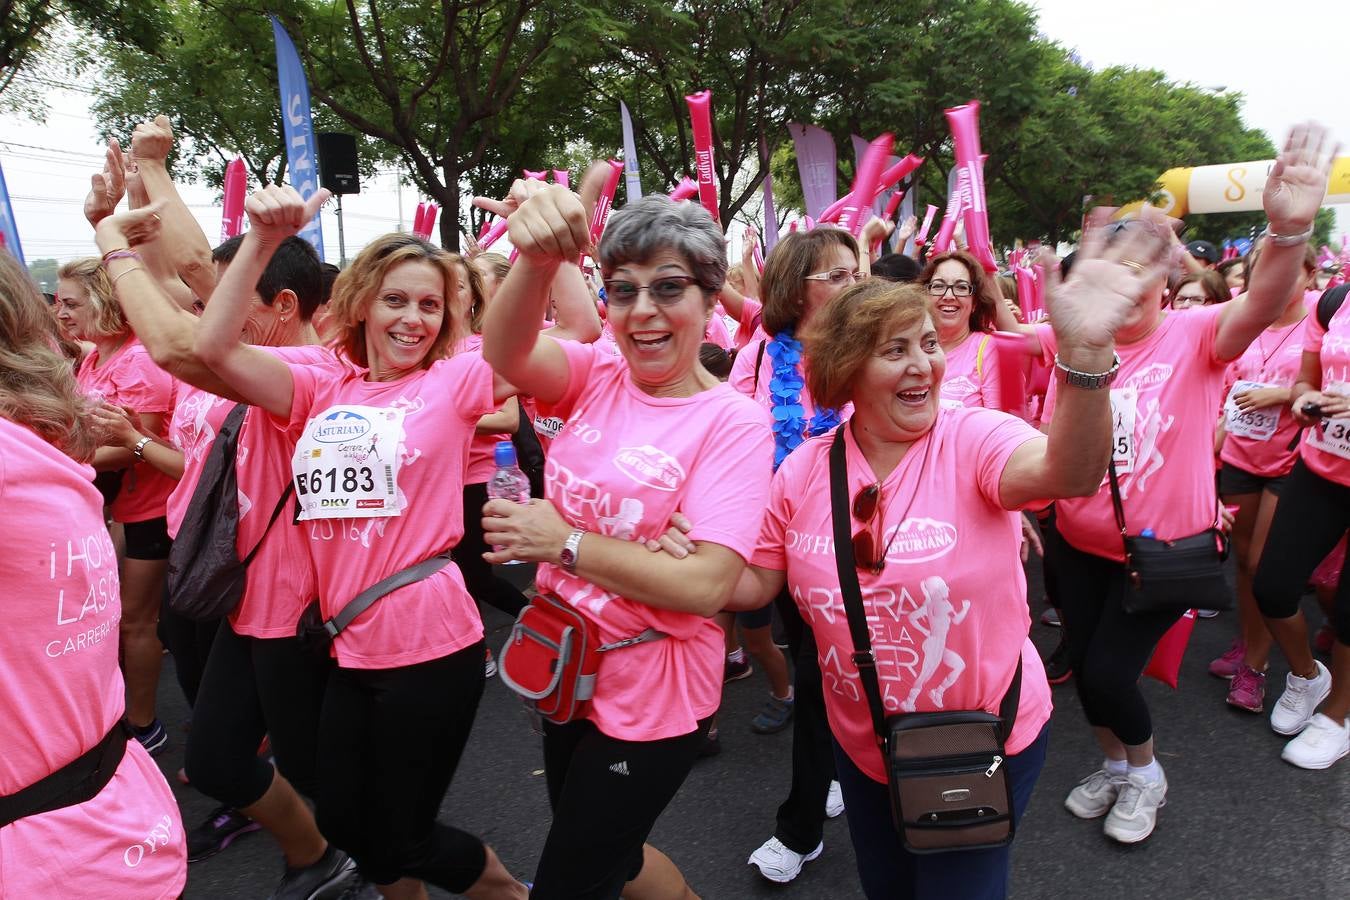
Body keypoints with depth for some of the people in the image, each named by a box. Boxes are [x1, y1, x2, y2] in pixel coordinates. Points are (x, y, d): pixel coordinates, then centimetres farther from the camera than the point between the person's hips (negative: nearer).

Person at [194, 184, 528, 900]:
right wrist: (263, 239, -15)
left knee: (402, 841, 10)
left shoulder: (454, 381, -5)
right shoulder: (324, 390, 7)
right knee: (344, 823, 21)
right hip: (351, 648, 5)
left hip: (431, 646, -5)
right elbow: (216, 347, -6)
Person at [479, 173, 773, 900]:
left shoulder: (734, 422, -17)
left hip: (651, 698, -6)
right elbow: (506, 355, -25)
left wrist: (564, 543, -21)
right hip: (567, 675, 6)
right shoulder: (597, 377, -3)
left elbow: (707, 584, -26)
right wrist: (538, 259, -44)